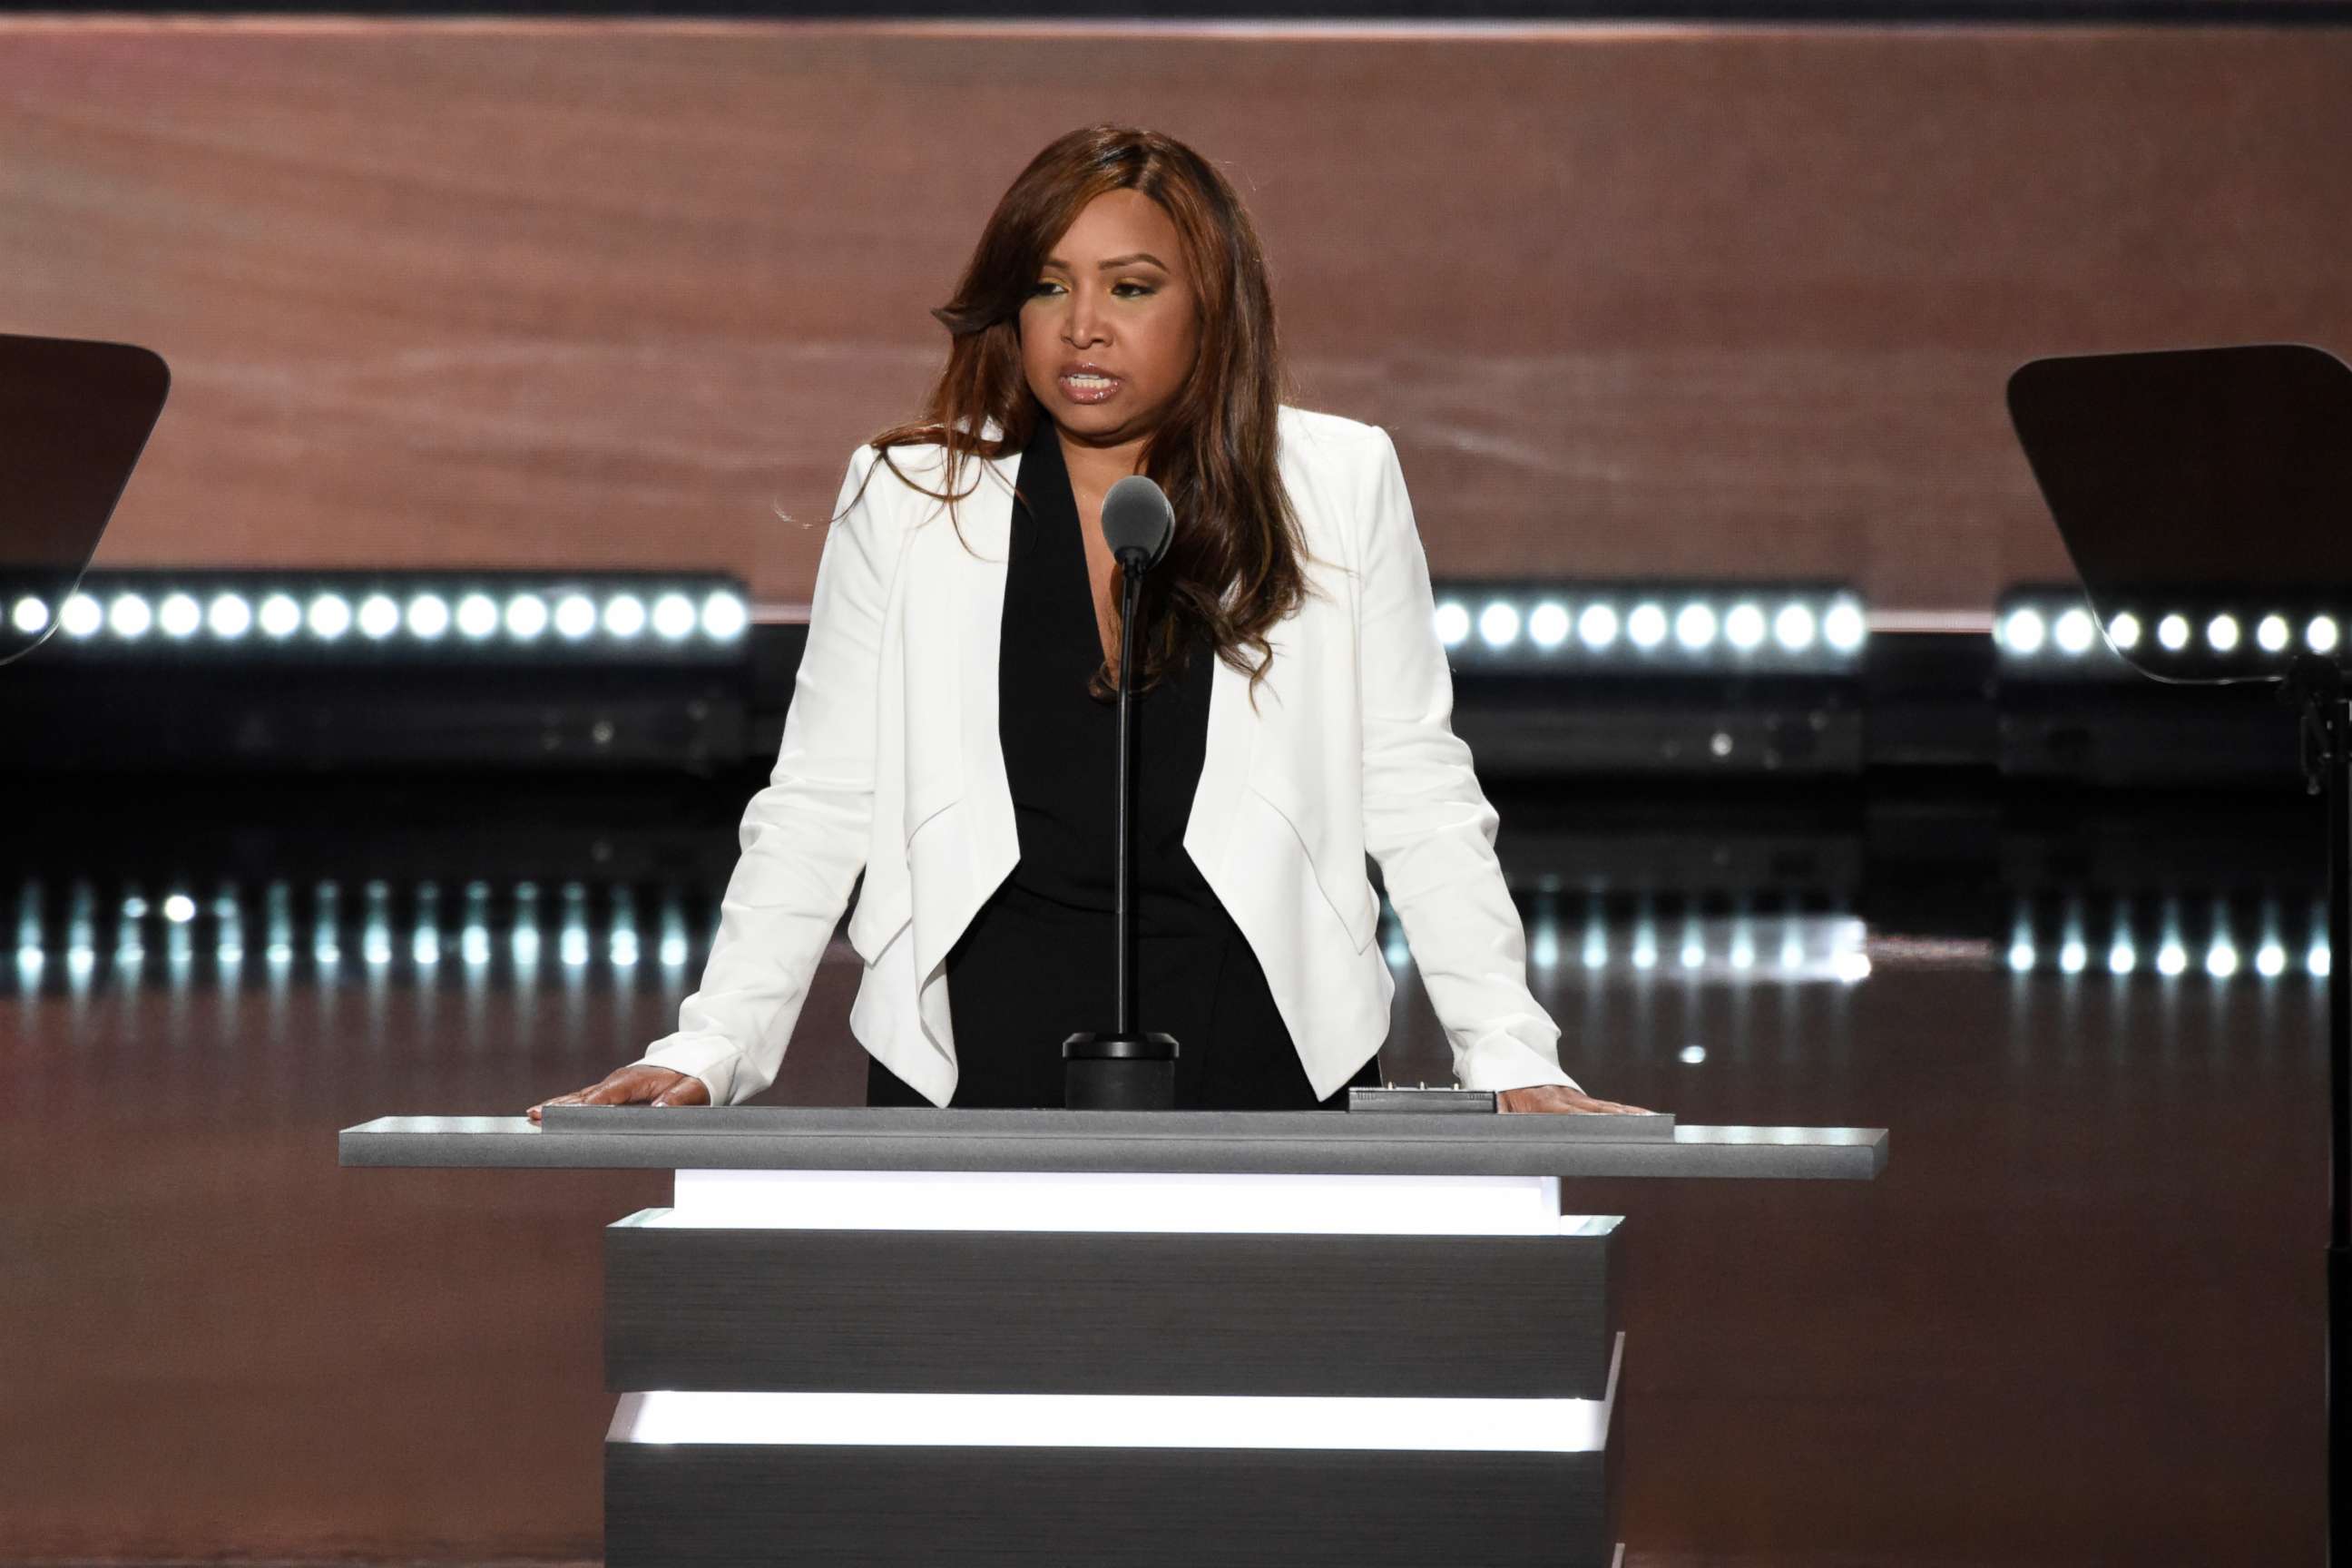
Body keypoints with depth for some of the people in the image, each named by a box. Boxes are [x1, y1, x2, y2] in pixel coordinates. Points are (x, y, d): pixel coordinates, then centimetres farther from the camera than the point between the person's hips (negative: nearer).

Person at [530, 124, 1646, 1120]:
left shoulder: (1337, 487, 6)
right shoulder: (905, 500, 6)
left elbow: (1420, 800, 7)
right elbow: (816, 808, 7)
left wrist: (1512, 1066, -1)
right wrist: (705, 1055, -4)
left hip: (1263, 1072, 0)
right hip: (977, 1073, 0)